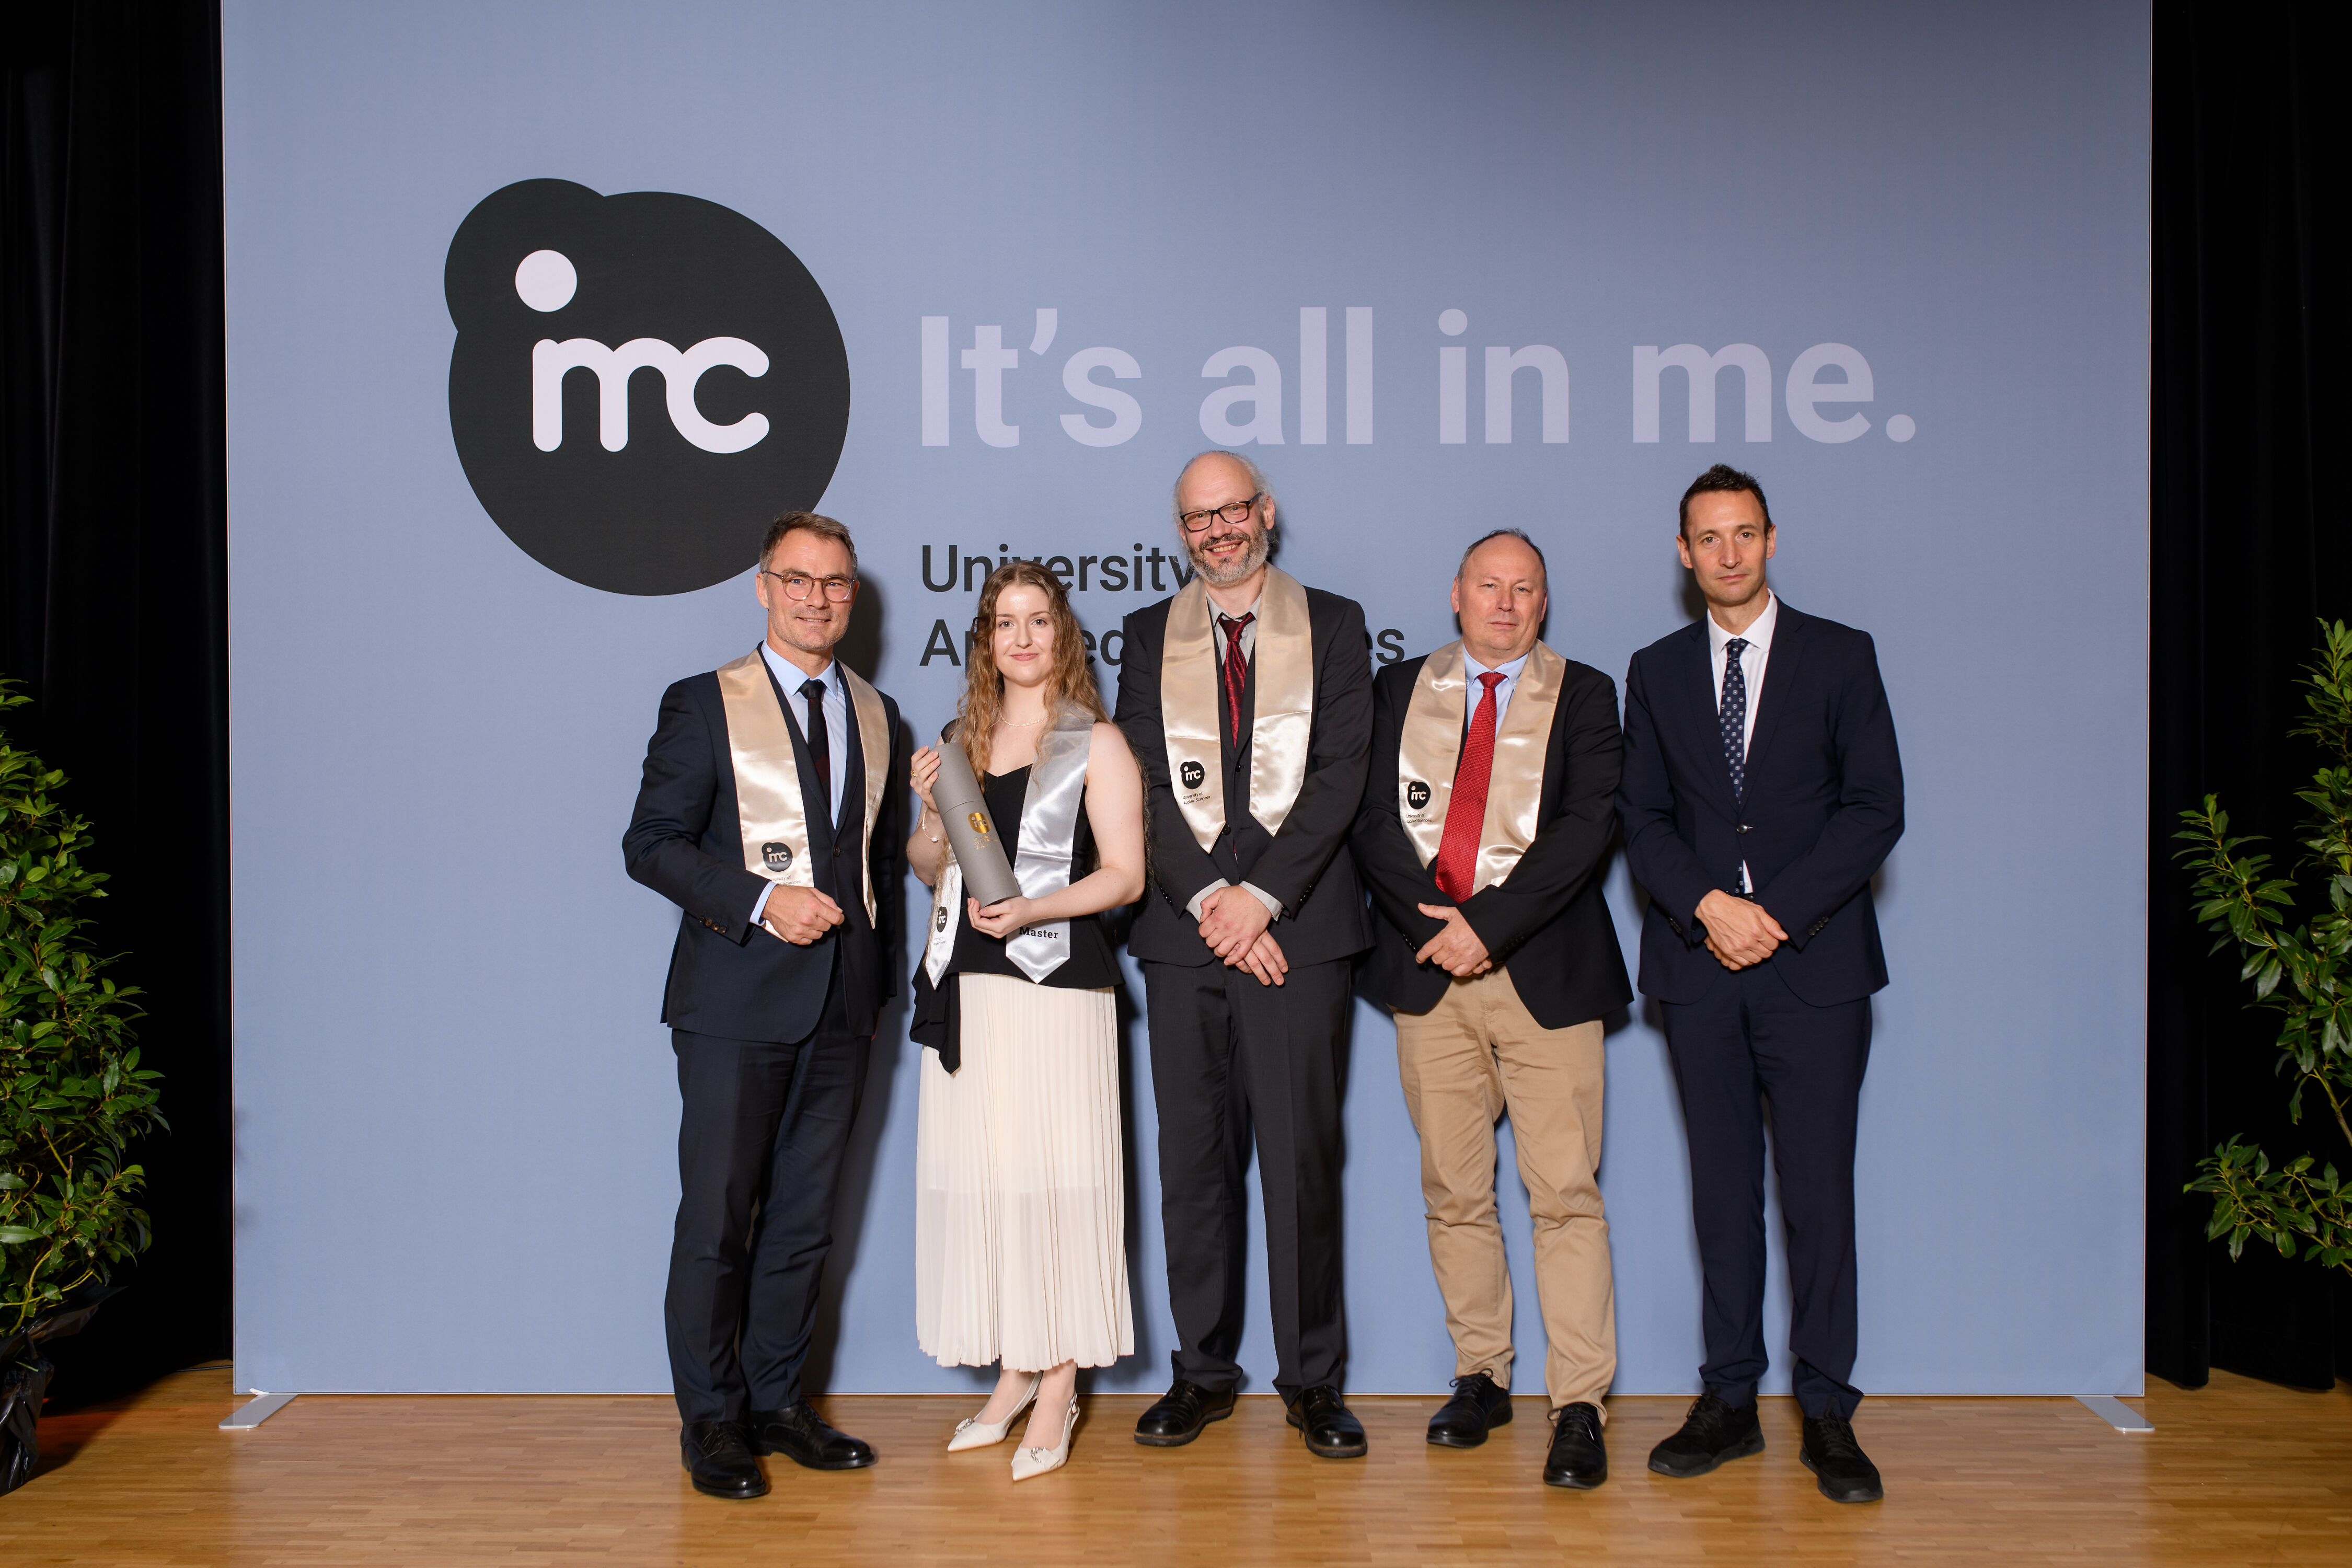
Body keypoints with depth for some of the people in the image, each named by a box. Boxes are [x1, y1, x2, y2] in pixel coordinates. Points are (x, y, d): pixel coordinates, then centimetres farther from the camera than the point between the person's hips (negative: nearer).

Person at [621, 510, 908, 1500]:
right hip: (738, 1000, -4)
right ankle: (712, 1419, 13)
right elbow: (650, 843, -6)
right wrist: (761, 900, -18)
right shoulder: (704, 705, -1)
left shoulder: (876, 716, 14)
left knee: (805, 1217, 11)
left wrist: (879, 978, 13)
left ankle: (775, 1399, 23)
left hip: (842, 1008, 5)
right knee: (717, 1216, 0)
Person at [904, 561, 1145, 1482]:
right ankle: (1012, 1374, 19)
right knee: (979, 1178, 6)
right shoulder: (962, 739, 15)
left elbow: (1125, 874, -4)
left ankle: (1058, 1390, 7)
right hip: (965, 988, 5)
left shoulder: (1096, 743, 1)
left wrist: (1034, 908, -18)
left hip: (1056, 981, -5)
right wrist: (929, 811, 0)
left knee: (1054, 1180, -4)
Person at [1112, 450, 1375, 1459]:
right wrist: (1207, 902, -8)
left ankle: (1312, 1379, 13)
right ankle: (1203, 1372, 18)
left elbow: (1339, 775, -3)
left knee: (1303, 1159, 0)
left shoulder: (1332, 625, 7)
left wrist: (1259, 897, -12)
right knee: (1193, 1159, 6)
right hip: (1185, 929, 2)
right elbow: (1143, 786, 4)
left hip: (1297, 928, -2)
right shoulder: (1151, 636, 13)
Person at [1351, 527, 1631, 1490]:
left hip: (1546, 973, -2)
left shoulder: (1583, 695, 6)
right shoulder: (1399, 690, 12)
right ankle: (1480, 1376, 21)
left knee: (1565, 1193, -4)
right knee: (1453, 1192, 8)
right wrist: (1433, 922, -10)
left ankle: (1578, 1405, 2)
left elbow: (1588, 826, -6)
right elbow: (1372, 821, 4)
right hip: (1429, 973, 2)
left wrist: (1487, 925, -14)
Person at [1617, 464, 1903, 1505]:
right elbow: (1641, 817, 8)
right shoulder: (1656, 671, 13)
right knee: (1722, 1190, 6)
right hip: (1699, 962, 2)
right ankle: (1728, 1401, 14)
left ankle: (1827, 1415, 9)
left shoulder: (1841, 657, 5)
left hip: (1814, 960, -2)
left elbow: (1876, 808, -1)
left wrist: (1778, 912, -11)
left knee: (1819, 1191, -1)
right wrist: (1708, 904, -9)